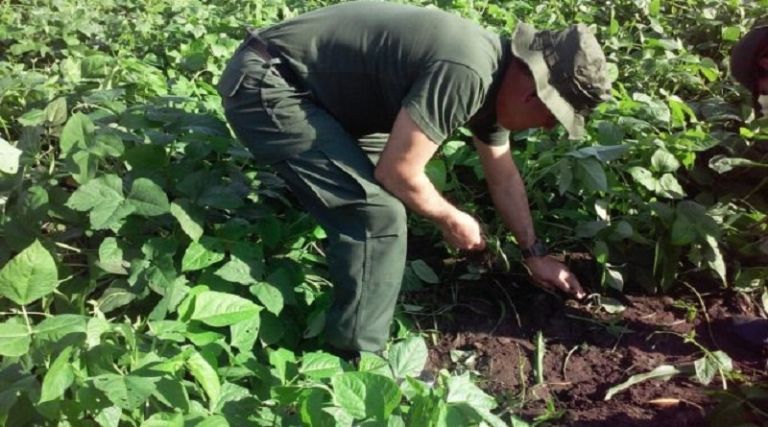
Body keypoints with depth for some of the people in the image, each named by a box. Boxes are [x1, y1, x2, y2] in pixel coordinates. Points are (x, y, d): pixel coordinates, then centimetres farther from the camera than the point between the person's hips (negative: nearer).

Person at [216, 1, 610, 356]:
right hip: (264, 86, -10)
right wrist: (449, 219, -2)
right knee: (378, 212, -17)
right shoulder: (465, 73, -27)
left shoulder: (493, 76, 6)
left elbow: (504, 177, 17)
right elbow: (397, 171, -20)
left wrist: (535, 254, 22)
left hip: (307, 86, 10)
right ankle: (356, 358, -3)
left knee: (394, 193, 19)